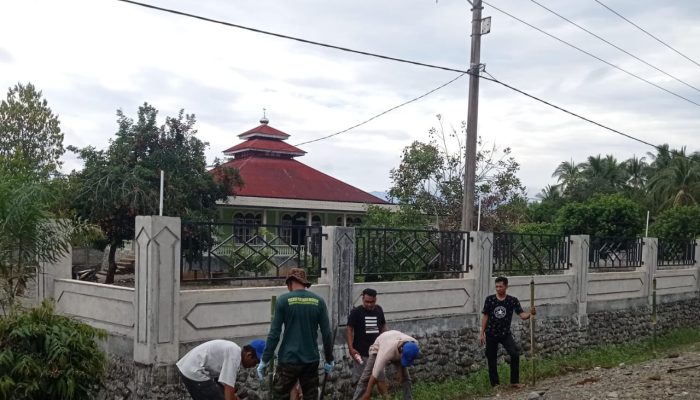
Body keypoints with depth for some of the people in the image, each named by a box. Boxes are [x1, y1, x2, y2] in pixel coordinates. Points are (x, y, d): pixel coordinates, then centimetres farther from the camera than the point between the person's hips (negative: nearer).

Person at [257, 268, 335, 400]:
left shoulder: (283, 300, -6)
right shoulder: (319, 301, 1)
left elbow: (274, 334, -8)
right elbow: (327, 334, 1)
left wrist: (264, 360, -2)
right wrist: (329, 360, 12)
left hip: (289, 360, -3)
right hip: (312, 360, 3)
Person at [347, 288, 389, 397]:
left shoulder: (379, 310, 3)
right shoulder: (356, 312, -10)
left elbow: (383, 326, 16)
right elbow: (349, 329, -11)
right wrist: (351, 348, -19)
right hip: (361, 352, -4)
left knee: (381, 377, 8)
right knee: (360, 379, 4)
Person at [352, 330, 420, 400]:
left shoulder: (414, 344, -33)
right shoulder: (388, 350, -47)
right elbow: (375, 373, -42)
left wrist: (401, 371, -9)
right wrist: (368, 393, -37)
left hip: (396, 350, 4)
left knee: (405, 378, -6)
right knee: (365, 378, -13)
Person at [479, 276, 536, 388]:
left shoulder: (513, 300, -6)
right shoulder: (489, 299, -6)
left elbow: (522, 315, -13)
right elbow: (485, 316, 0)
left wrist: (530, 313, -35)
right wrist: (482, 334, -1)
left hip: (505, 334, 0)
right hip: (491, 334, 0)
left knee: (515, 354, -16)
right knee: (491, 359, 5)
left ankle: (515, 381, -1)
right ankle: (495, 384, 20)